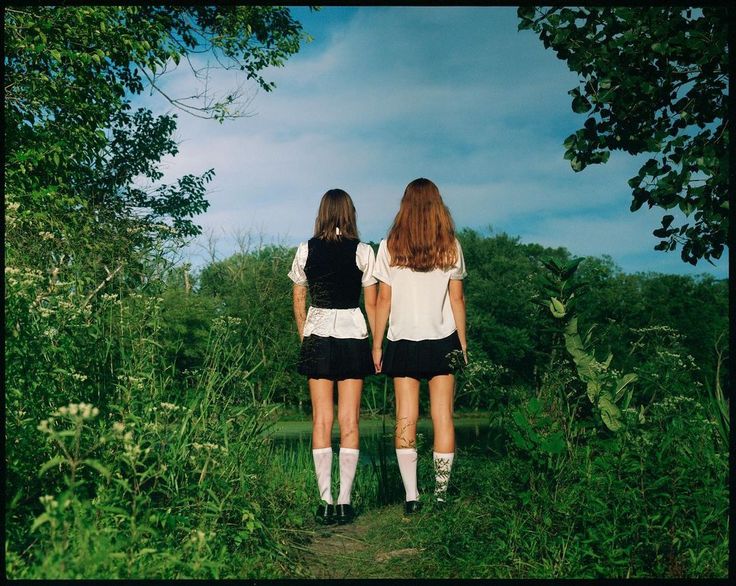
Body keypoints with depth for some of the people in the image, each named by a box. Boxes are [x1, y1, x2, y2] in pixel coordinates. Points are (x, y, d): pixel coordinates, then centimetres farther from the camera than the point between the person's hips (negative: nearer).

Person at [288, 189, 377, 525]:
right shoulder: (363, 252, -3)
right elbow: (372, 304, 0)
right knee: (349, 422, 5)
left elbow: (299, 302, 7)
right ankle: (344, 501, 5)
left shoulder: (306, 251, 1)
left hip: (317, 337, 1)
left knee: (321, 421, 6)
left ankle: (325, 502, 6)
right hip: (353, 337, -1)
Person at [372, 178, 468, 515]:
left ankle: (411, 496, 2)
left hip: (403, 341, -1)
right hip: (443, 340, 1)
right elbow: (456, 299, 3)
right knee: (443, 417, 5)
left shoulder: (390, 247, -3)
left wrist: (376, 344, 6)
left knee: (405, 419, 4)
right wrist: (462, 341, 11)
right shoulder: (450, 246, 0)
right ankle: (440, 493, 8)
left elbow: (383, 300, -1)